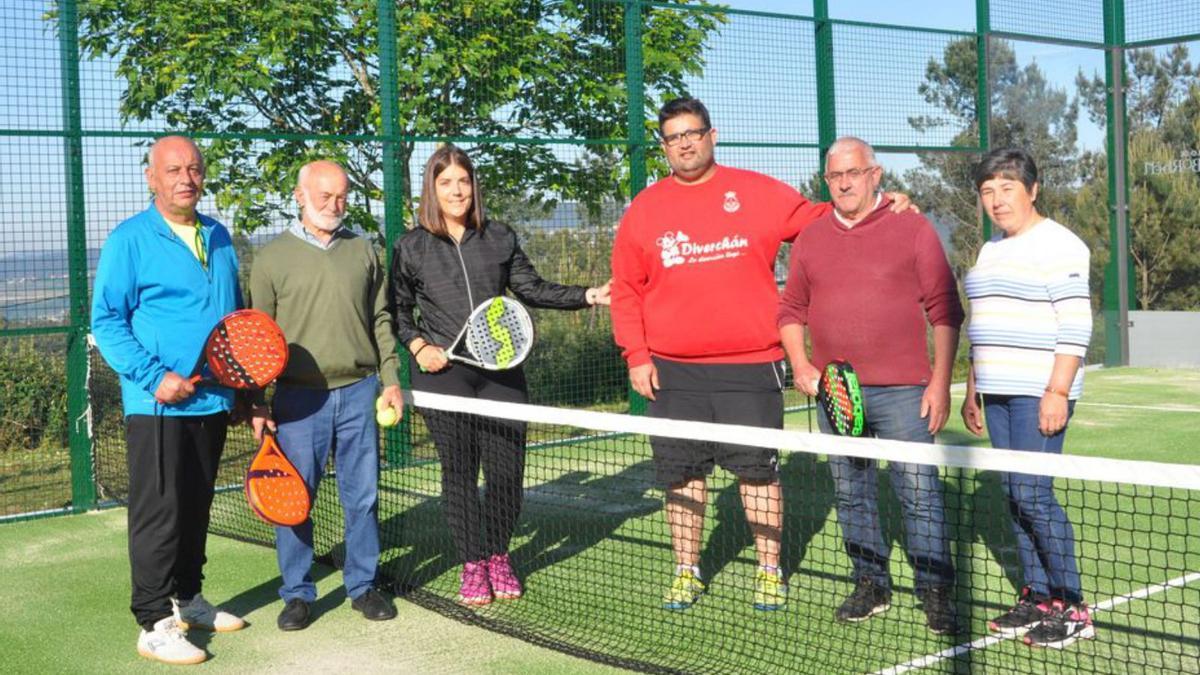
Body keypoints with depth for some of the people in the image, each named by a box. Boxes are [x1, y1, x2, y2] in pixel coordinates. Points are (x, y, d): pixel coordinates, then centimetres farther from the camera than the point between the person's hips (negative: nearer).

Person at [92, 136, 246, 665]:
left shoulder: (219, 237, 11)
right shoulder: (130, 240, -7)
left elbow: (237, 313, 20)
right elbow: (105, 321, -10)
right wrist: (154, 377, -19)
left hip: (212, 401, 6)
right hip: (158, 404, -6)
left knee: (196, 510, 15)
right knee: (159, 514, -3)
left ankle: (187, 600, 29)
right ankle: (156, 624, 4)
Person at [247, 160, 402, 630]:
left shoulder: (364, 252, 9)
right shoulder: (273, 258, 1)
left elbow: (381, 321, 13)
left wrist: (391, 379, 6)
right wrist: (255, 403, -2)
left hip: (359, 392, 2)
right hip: (299, 397, -2)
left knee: (363, 496, 7)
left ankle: (363, 585, 21)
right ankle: (297, 594, 16)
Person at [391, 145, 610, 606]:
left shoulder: (500, 239, 8)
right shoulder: (411, 248, 4)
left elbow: (532, 288, 11)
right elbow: (398, 311, 11)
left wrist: (587, 296, 1)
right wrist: (417, 345, -5)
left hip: (501, 372, 2)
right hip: (443, 374, -2)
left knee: (507, 468, 1)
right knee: (460, 471, 2)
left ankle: (498, 556, 22)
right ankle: (472, 564, 17)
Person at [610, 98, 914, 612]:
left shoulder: (757, 193, 5)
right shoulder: (645, 208, 7)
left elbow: (823, 221, 12)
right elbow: (626, 289, 8)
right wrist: (636, 356, 1)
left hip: (750, 366, -1)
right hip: (672, 372, 2)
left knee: (758, 470, 3)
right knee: (681, 473, 7)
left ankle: (769, 571, 19)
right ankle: (686, 573, 22)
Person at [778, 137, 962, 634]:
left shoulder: (913, 229, -1)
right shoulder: (809, 239, 10)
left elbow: (944, 310, -2)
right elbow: (791, 310, 16)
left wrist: (941, 380, -8)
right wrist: (799, 363, 0)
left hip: (902, 391, -4)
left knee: (919, 492, -4)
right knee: (851, 495, 11)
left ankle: (936, 593, 7)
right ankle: (871, 586, 25)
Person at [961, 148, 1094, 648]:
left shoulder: (1057, 245, -8)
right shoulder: (991, 251, 18)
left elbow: (1076, 325, -14)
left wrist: (1058, 391, -20)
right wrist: (973, 391, 21)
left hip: (1040, 394, -8)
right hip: (999, 393, 8)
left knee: (1032, 495, -10)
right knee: (1014, 495, 7)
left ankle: (1072, 608, 0)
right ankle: (1037, 597, 15)